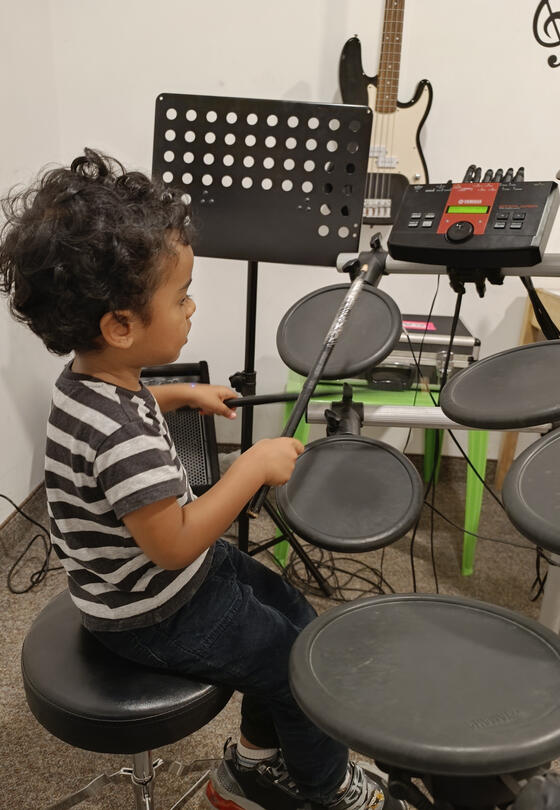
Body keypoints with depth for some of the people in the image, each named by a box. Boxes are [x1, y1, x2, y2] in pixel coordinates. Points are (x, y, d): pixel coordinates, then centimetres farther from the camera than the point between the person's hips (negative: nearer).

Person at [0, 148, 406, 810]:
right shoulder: (121, 435, -37)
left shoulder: (89, 376, -6)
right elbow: (174, 544, -34)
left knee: (294, 619, 19)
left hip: (181, 570, 9)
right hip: (151, 616, -9)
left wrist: (184, 394, 11)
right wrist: (255, 467, -28)